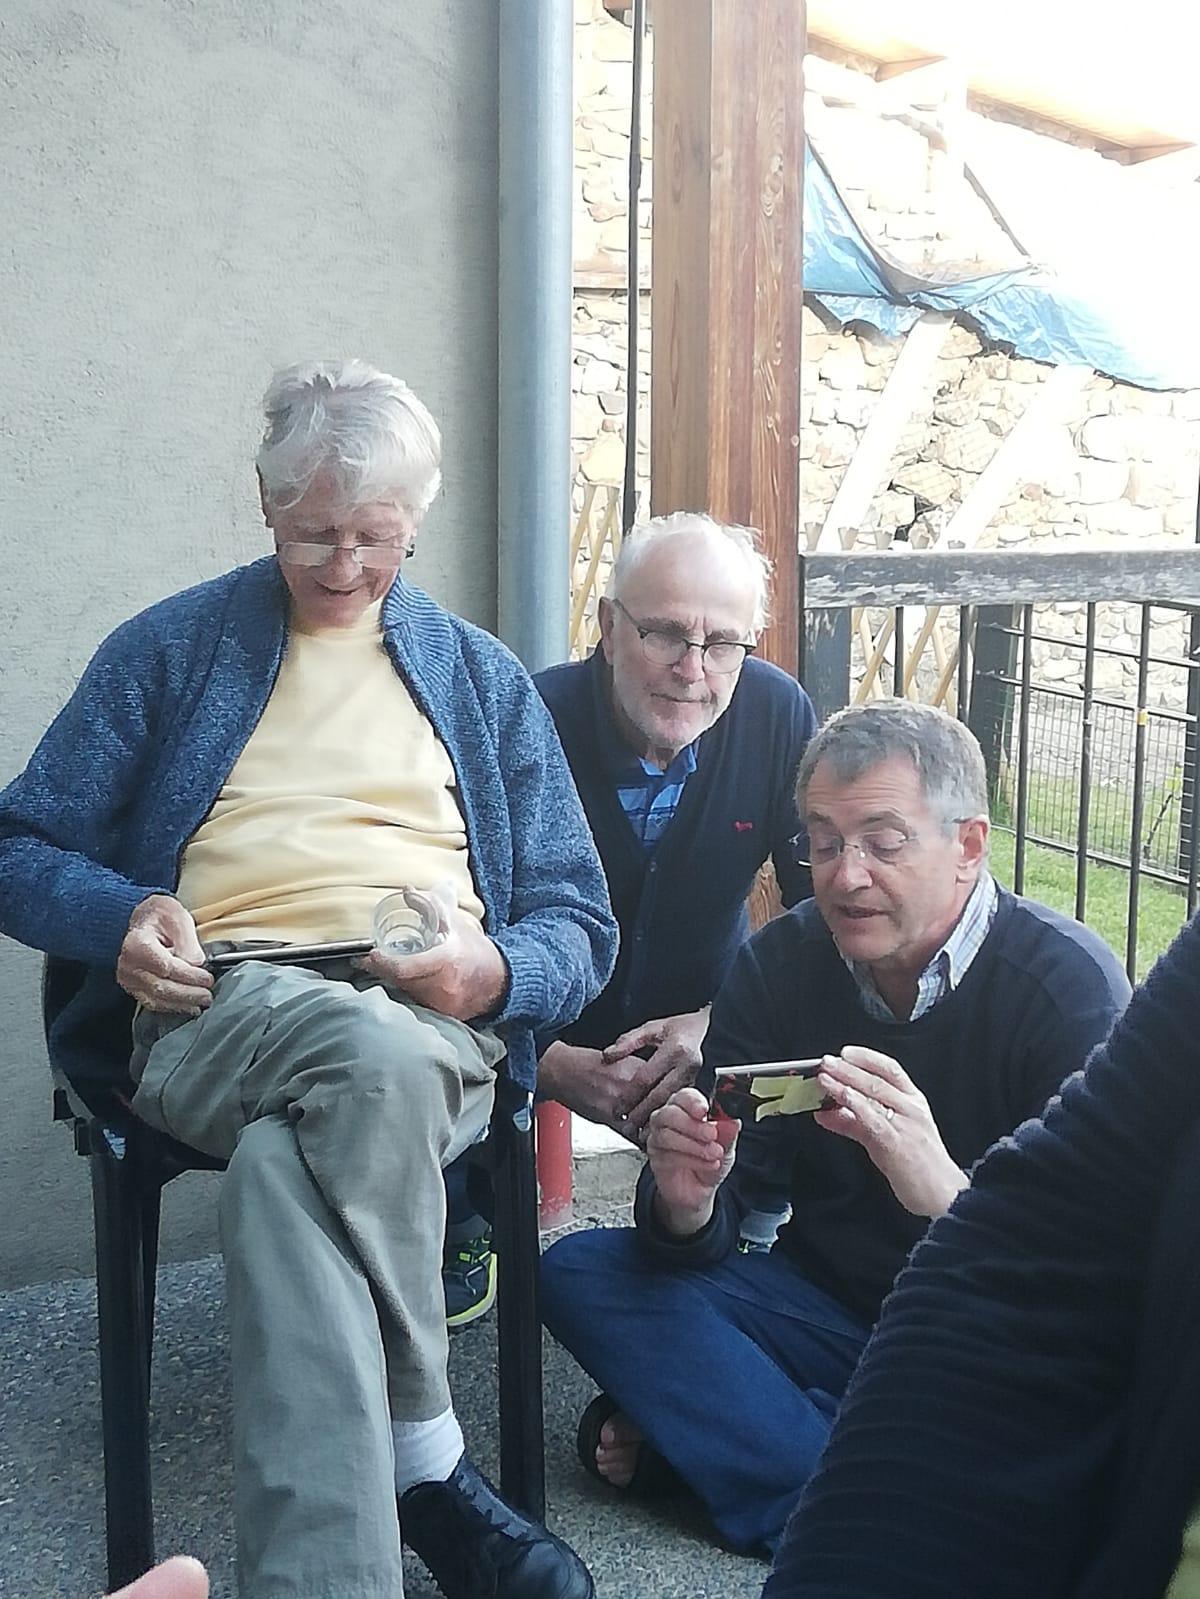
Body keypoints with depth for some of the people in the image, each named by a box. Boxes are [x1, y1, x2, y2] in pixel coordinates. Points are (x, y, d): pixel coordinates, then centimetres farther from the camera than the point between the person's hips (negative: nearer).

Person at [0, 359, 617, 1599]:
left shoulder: (485, 679, 20)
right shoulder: (167, 651, 16)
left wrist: (495, 972, -8)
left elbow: (580, 925, 16)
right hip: (218, 1016, -1)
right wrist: (123, 918, -9)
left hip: (439, 1021, 1)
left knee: (278, 1171, -36)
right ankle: (429, 1467, -28)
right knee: (377, 1061, -38)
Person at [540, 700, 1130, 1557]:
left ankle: (683, 1427, -19)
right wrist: (687, 1205, -30)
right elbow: (726, 1219, -5)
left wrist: (945, 1191, -45)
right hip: (826, 1314, 4)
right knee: (577, 1271, -15)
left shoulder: (1072, 984, -15)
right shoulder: (778, 964, -4)